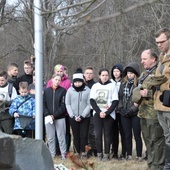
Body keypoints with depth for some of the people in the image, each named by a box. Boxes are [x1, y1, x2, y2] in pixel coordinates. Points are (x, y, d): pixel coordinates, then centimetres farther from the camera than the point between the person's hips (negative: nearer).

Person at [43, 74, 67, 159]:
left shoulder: (63, 91, 0)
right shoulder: (46, 91, 8)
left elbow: (63, 105, -6)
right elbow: (43, 104, 4)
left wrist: (54, 115, -12)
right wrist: (47, 114, -10)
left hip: (60, 118, -2)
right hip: (48, 118, 2)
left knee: (61, 136, 0)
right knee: (50, 137, 5)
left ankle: (63, 154, 5)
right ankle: (52, 154, 13)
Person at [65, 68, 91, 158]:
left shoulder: (87, 90, -3)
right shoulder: (70, 90, 3)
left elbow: (89, 104, -4)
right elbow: (67, 104, 3)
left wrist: (82, 116, -11)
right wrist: (73, 116, -7)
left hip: (85, 117, -1)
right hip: (73, 118, 1)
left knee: (84, 135, -2)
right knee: (76, 136, 6)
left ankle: (83, 152, 7)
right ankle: (76, 152, 13)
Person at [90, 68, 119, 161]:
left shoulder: (112, 86, 3)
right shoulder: (95, 86, 9)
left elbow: (115, 101, -2)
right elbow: (92, 101, 4)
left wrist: (106, 113, -12)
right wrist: (99, 112, -10)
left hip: (109, 114, -2)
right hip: (97, 113, 2)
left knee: (107, 134, -1)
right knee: (98, 134, -4)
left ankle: (106, 154, 3)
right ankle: (99, 154, 4)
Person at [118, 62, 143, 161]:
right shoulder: (123, 84, 12)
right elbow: (120, 97, 16)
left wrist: (131, 110, -15)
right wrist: (121, 108, 2)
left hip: (135, 113, -5)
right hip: (124, 114, 5)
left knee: (137, 135, -2)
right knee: (127, 135, 10)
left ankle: (139, 155, 4)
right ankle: (129, 155, 16)